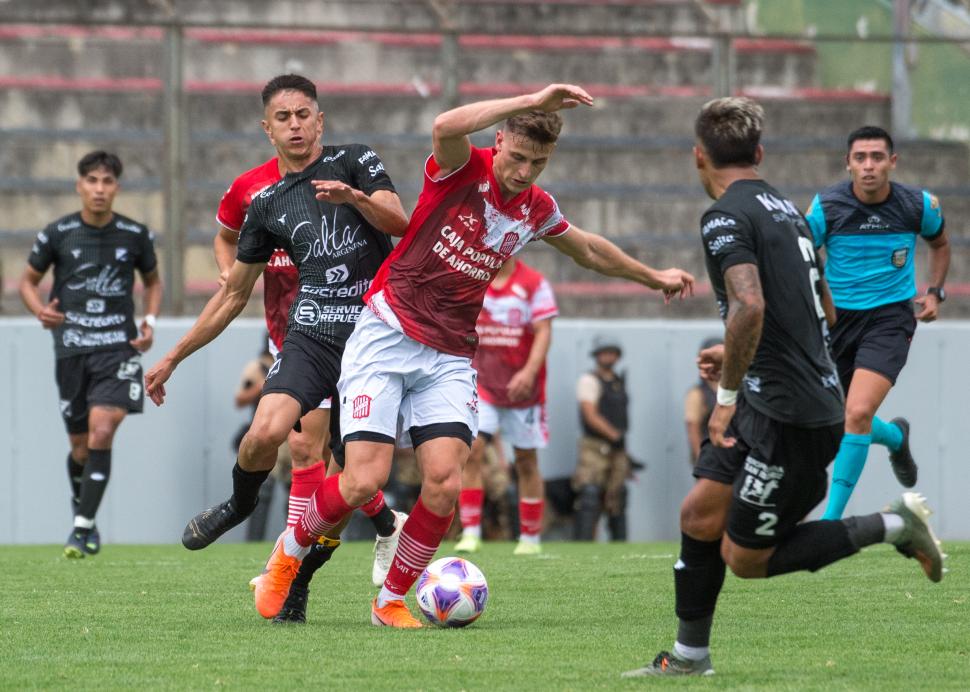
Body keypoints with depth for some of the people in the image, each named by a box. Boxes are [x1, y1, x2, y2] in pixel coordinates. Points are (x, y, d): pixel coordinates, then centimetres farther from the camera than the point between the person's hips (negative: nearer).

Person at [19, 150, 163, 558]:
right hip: (71, 349, 1)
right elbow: (29, 280, 12)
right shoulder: (57, 234, 0)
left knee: (102, 432, -20)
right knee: (81, 447, 6)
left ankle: (83, 528, -16)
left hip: (119, 346, -1)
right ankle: (83, 514, 34)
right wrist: (40, 310, -10)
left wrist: (150, 320, 2)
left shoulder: (136, 235, 2)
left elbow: (152, 281, 19)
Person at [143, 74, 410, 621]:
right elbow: (233, 295, 21)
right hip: (310, 336, 2)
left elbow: (399, 223, -9)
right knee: (266, 432, -24)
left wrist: (354, 196, -29)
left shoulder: (355, 163, 6)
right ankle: (240, 504, 8)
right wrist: (173, 358, 21)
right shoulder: (266, 204, 14)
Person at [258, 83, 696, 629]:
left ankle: (392, 601, 8)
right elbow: (447, 127, -35)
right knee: (364, 481, -14)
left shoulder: (536, 209, 8)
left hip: (450, 358, 5)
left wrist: (655, 277, 39)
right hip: (387, 337, -5)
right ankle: (291, 550, 16)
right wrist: (532, 101, -36)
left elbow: (590, 250, 30)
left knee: (445, 485, -14)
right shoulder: (463, 168, -10)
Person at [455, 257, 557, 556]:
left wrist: (529, 372, -24)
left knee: (526, 461, 5)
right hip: (481, 383, 2)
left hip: (522, 386, -2)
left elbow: (543, 332, -11)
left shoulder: (534, 283, -4)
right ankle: (470, 532, -15)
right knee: (471, 450, -15)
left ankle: (530, 538, 16)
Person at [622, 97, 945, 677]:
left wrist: (728, 396, -19)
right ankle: (689, 657, 16)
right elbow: (822, 309, 26)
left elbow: (749, 307, -28)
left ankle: (894, 526, 2)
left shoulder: (727, 216, -13)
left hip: (790, 416, -9)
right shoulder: (787, 209, 15)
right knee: (699, 516, 10)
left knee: (745, 559, -1)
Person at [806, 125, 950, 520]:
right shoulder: (825, 206, -9)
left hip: (891, 315, -2)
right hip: (838, 317, 2)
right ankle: (895, 436, 47)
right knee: (837, 423, 10)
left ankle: (832, 519, -16)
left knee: (858, 413, -22)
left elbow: (940, 244, 18)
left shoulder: (920, 206, -4)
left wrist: (935, 292, 6)